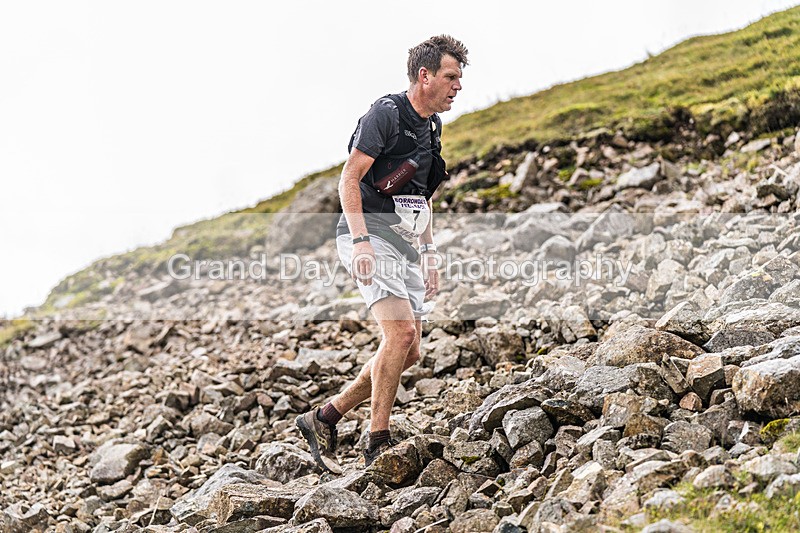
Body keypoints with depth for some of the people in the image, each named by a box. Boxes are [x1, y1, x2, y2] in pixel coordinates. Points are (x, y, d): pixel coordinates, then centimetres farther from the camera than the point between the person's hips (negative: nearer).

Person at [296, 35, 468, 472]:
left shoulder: (432, 128, 18)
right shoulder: (386, 114, -9)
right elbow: (349, 179, -14)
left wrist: (429, 255, 21)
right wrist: (361, 240, -25)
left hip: (405, 242, 9)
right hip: (371, 235, -9)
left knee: (409, 351, 4)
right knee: (400, 332, -20)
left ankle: (324, 418, 14)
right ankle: (379, 444, -11)